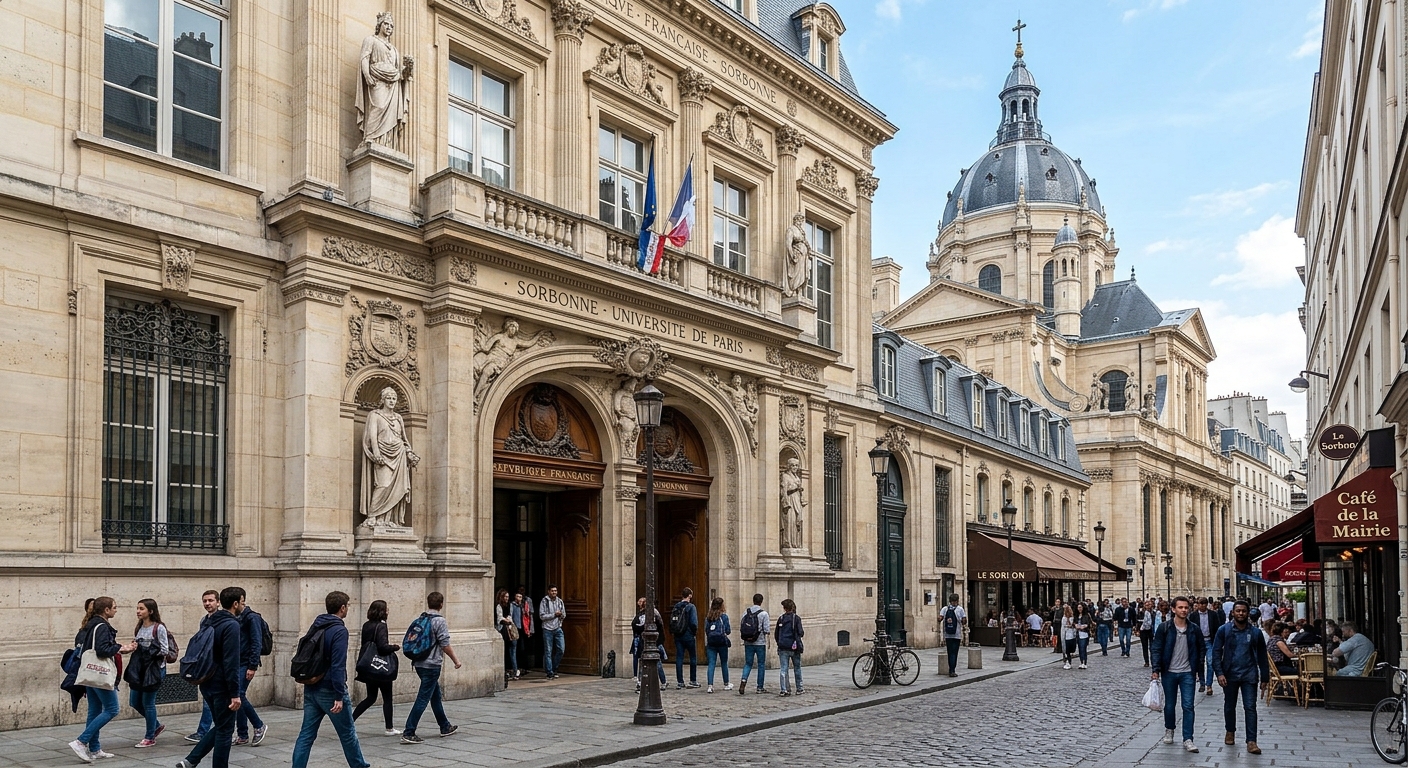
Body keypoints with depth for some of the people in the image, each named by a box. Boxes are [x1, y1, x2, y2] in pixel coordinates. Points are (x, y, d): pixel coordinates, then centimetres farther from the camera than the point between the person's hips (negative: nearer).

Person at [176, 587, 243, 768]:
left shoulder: (207, 622, 10)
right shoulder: (231, 625, -18)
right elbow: (231, 663, -21)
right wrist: (235, 693, -19)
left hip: (207, 684, 8)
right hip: (222, 686, -8)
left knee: (220, 726, 19)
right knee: (225, 730, 3)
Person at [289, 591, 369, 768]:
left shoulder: (315, 627, 9)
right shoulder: (339, 630, -16)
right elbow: (338, 665, -22)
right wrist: (339, 696, -22)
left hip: (311, 689, 7)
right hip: (329, 690, -7)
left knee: (306, 734, 7)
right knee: (347, 733, 9)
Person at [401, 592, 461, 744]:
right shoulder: (439, 621, -14)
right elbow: (445, 645, -14)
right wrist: (456, 660, -4)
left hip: (420, 663, 8)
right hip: (432, 665, -8)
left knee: (436, 696, 19)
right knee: (423, 699, -6)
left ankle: (445, 727, 31)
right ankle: (408, 734, -8)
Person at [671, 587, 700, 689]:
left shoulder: (676, 607, 6)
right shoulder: (691, 607, -10)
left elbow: (671, 621, 4)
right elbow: (694, 622, -16)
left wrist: (673, 632, 12)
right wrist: (695, 631, -1)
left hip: (677, 636, 5)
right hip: (688, 636, -5)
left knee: (679, 658, 6)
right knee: (693, 658, 8)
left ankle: (680, 682, 4)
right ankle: (692, 681, 12)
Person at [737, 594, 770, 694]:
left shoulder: (746, 612, 1)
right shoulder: (764, 614, -10)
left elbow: (741, 627, 1)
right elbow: (767, 630, -14)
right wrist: (768, 632, 5)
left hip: (748, 643, 3)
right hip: (760, 643, -3)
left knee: (748, 663, 11)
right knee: (761, 664, 10)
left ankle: (744, 680, -14)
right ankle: (760, 687, 12)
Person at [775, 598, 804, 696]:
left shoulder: (781, 618, 3)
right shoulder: (796, 618, -6)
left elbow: (777, 634, 6)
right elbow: (800, 633, -10)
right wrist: (802, 633, 12)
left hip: (783, 647, 2)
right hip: (794, 647, -1)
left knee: (784, 669, 3)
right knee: (797, 668, 12)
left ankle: (784, 690, -5)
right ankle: (799, 689, 17)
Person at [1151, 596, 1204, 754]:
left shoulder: (1194, 629, 1)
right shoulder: (1164, 628, -6)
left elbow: (1200, 650, 9)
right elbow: (1156, 649, -6)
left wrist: (1198, 669, 4)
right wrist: (1156, 670, -12)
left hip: (1187, 673, 1)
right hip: (1169, 673, -1)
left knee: (1188, 706, -5)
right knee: (1169, 705, 11)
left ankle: (1188, 739, -1)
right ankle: (1169, 730, 35)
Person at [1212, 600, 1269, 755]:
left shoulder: (1255, 632, 0)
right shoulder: (1223, 630, -4)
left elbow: (1262, 656, 6)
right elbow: (1216, 652, -5)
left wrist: (1265, 677, 6)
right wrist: (1219, 673, -13)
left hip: (1249, 675, 0)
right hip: (1230, 675, 0)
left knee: (1250, 707, -5)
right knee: (1229, 705, 14)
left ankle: (1251, 741, -4)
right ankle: (1230, 732, 35)